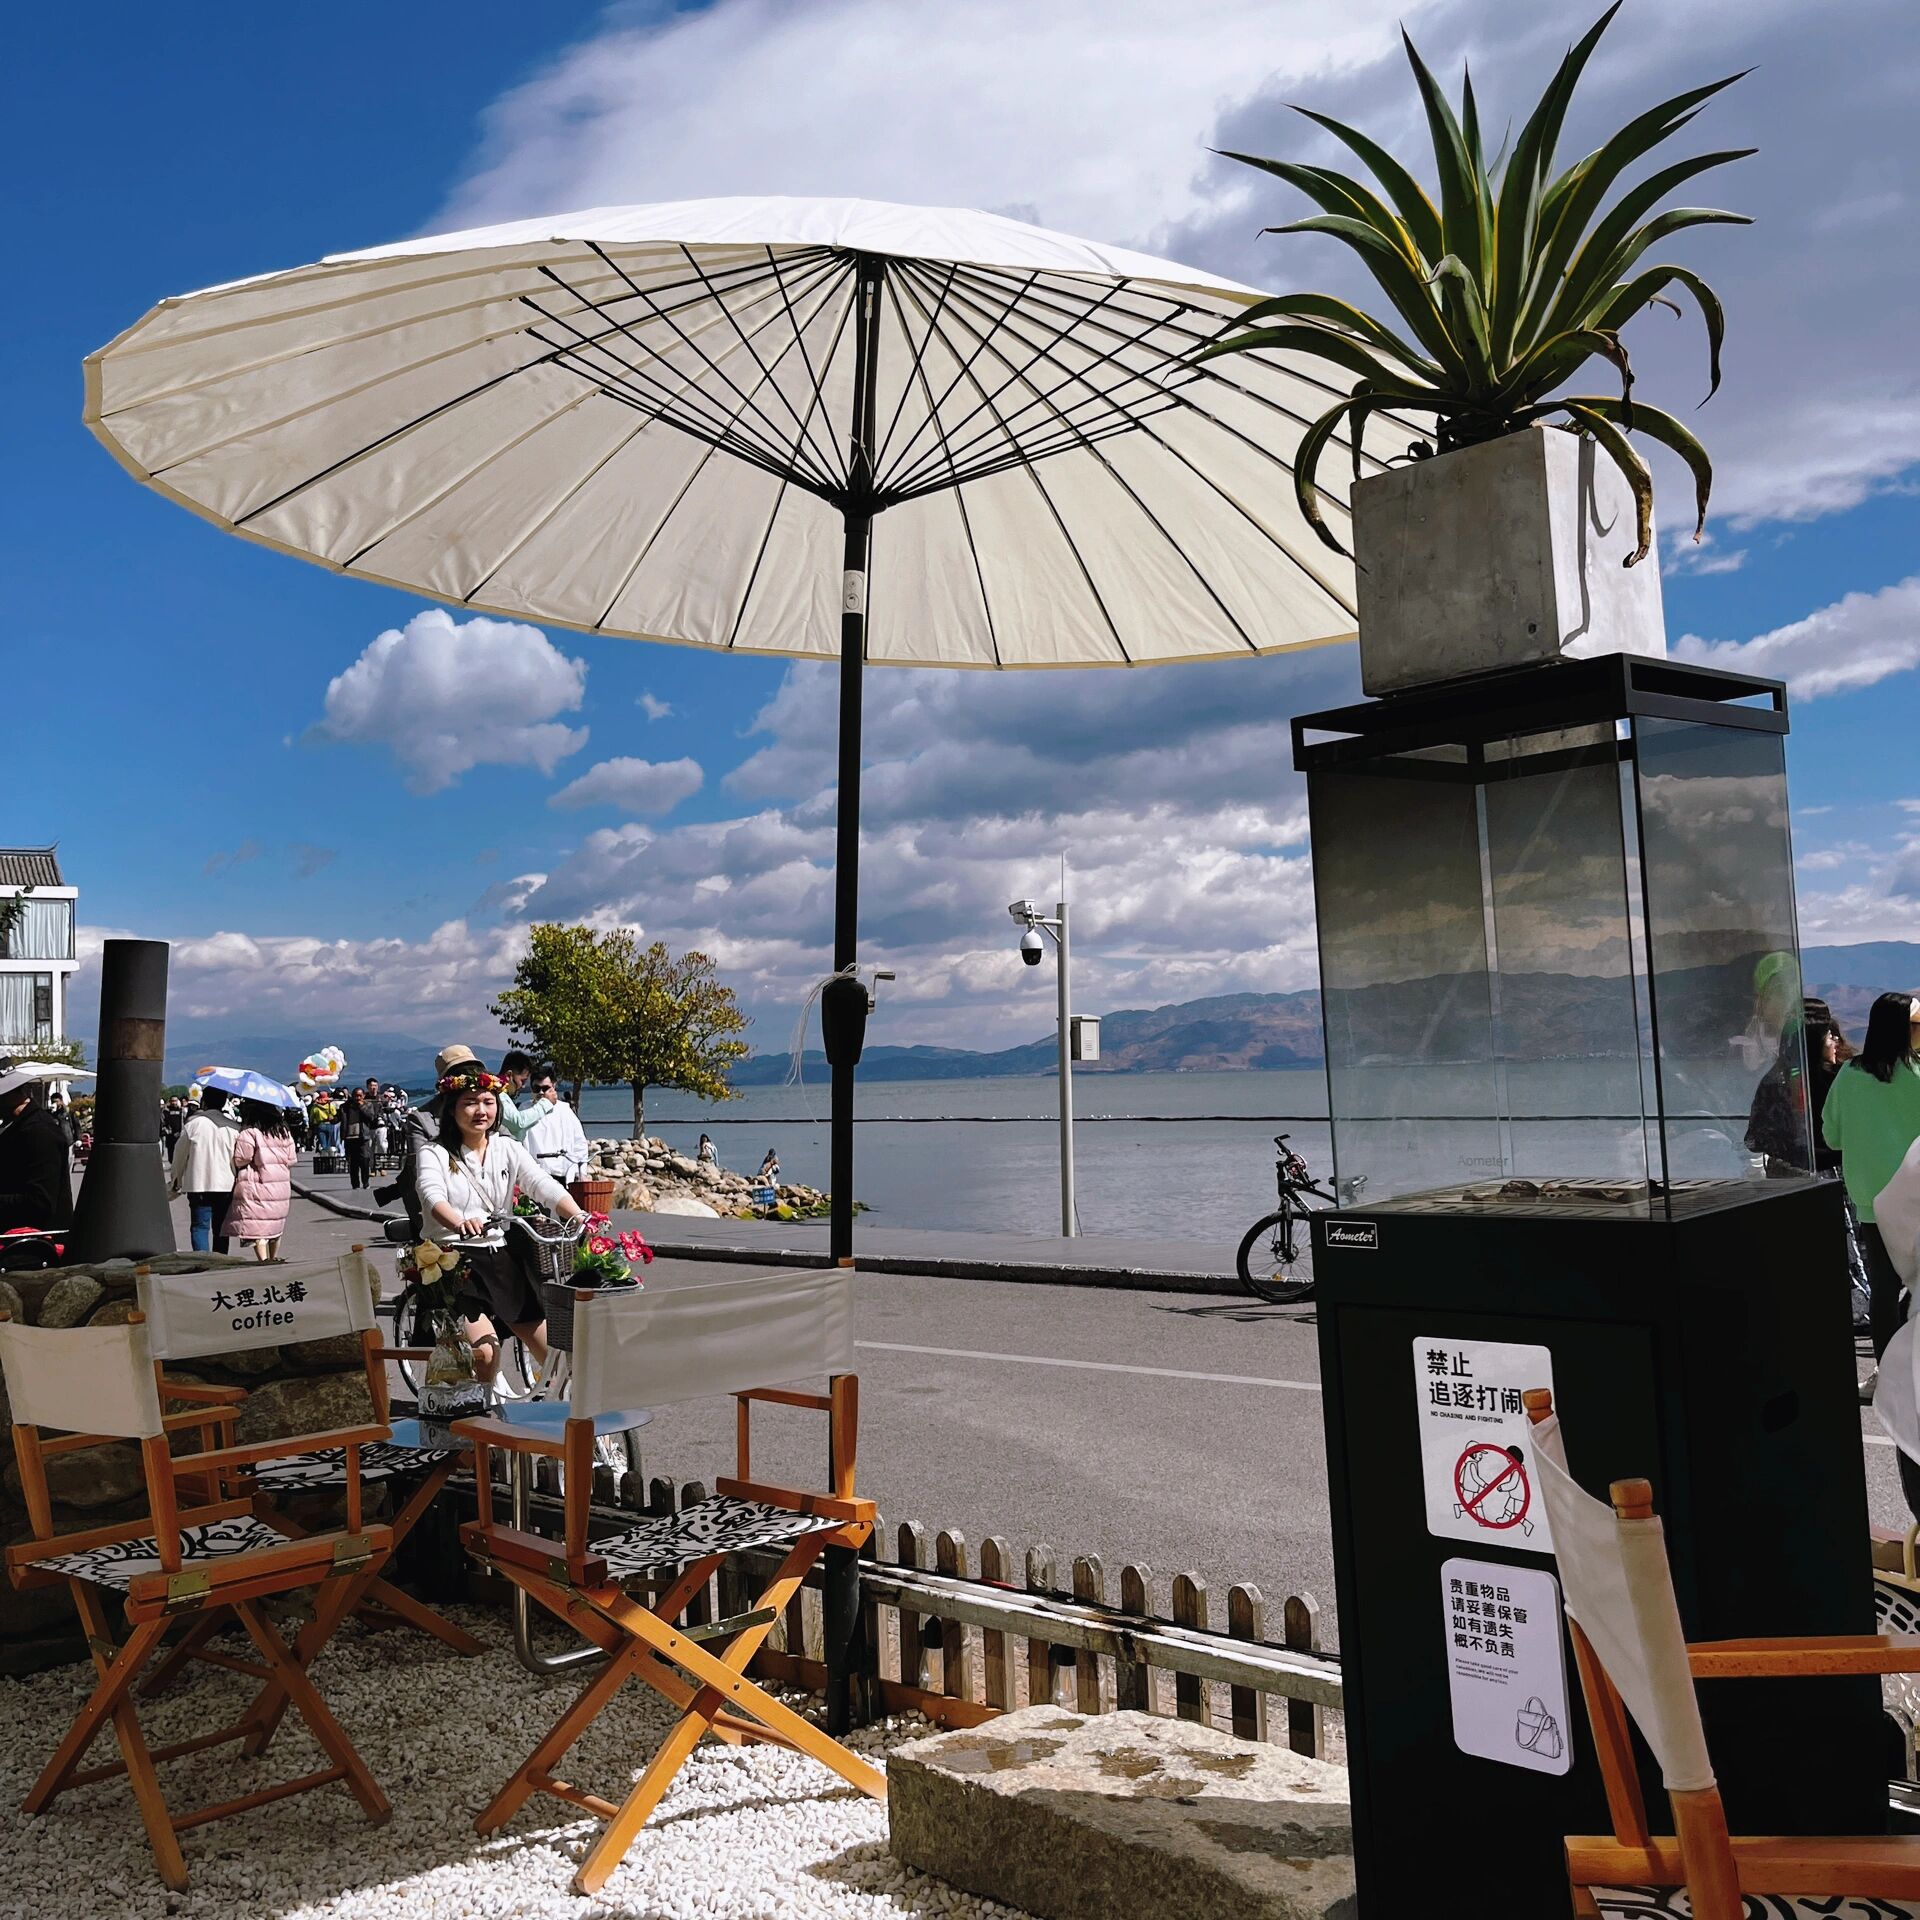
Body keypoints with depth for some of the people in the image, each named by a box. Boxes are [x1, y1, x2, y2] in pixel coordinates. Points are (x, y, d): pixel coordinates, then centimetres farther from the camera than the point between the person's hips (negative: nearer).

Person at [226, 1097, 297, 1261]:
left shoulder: (248, 1133, -14)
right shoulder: (284, 1132, 6)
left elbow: (240, 1161, -11)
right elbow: (291, 1160, 10)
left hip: (256, 1188, -6)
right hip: (281, 1188, 6)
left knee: (257, 1228, -4)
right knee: (275, 1225, 18)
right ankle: (274, 1260, 27)